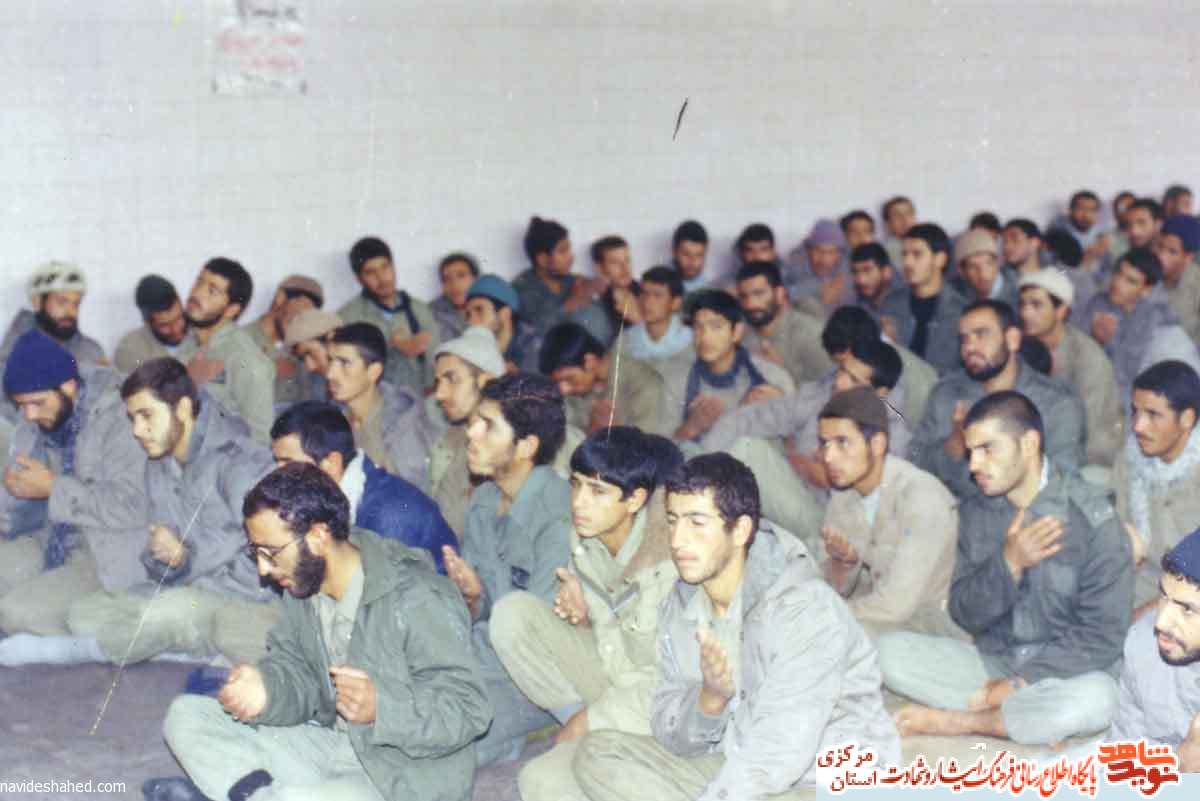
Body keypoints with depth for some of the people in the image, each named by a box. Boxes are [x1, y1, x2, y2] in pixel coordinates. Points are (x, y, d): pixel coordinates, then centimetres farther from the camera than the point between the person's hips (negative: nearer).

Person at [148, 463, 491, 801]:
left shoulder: (417, 602, -23)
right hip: (331, 744, 9)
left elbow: (468, 710, -23)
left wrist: (382, 706, -37)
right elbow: (297, 673, 6)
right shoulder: (303, 581, 4)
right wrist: (266, 688, -18)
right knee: (186, 715, 3)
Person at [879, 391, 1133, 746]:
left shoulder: (1089, 515, -13)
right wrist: (1008, 565, -19)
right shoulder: (975, 512, 1)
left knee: (1094, 698, -38)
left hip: (1065, 671, -4)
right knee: (891, 650, -15)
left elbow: (1103, 632, -15)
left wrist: (1023, 683, -19)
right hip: (993, 661, 5)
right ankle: (1034, 719, -18)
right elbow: (964, 613, -1)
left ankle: (954, 721, -18)